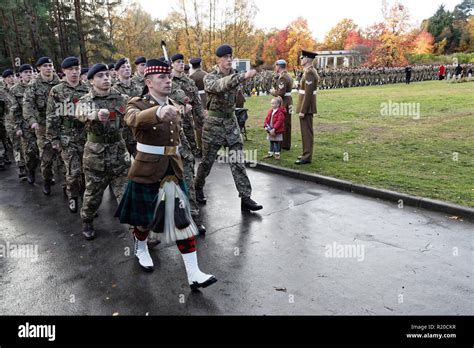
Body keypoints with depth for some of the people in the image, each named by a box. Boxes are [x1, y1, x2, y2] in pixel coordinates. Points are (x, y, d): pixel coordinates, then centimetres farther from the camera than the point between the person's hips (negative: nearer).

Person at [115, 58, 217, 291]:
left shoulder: (174, 107, 8)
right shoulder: (137, 104, -10)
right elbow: (133, 119, -37)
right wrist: (158, 112, -56)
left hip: (173, 171, 4)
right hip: (146, 173, -4)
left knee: (183, 220, -1)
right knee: (145, 217, 14)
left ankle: (193, 274, 2)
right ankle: (141, 249, 47)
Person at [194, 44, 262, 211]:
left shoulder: (234, 74, 6)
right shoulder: (210, 77, -11)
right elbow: (220, 85, -35)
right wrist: (243, 76, -48)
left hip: (231, 121, 4)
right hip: (214, 122, -4)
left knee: (238, 161, -1)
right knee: (207, 160, 8)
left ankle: (245, 198, 0)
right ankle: (198, 188, 32)